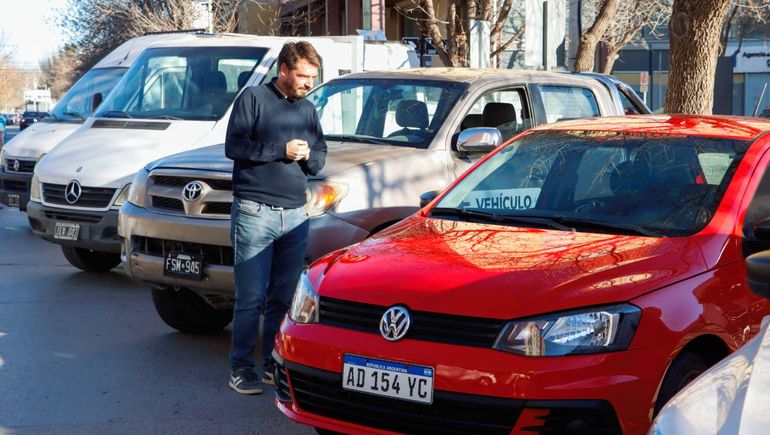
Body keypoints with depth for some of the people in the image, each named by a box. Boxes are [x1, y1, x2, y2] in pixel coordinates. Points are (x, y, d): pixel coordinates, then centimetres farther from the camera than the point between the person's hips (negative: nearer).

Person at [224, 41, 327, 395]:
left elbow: (320, 156, 21)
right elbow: (233, 146, -7)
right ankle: (241, 368, 4)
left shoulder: (307, 109, 17)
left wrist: (308, 156, -3)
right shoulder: (254, 98, 1)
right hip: (255, 212, -5)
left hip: (295, 215, 5)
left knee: (284, 297, 7)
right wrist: (282, 150, -12)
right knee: (251, 298, -4)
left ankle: (274, 364, 17)